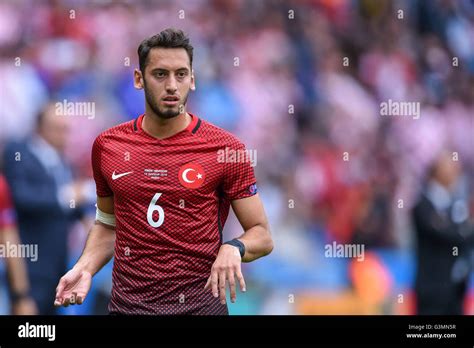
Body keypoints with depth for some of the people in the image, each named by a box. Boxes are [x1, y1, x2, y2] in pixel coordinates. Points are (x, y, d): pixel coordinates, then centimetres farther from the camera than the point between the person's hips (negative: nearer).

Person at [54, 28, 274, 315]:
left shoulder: (227, 148, -7)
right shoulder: (107, 146, 3)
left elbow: (262, 236, -3)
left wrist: (234, 248, -23)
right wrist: (85, 268, 0)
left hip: (200, 304, -2)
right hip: (127, 304, 2)